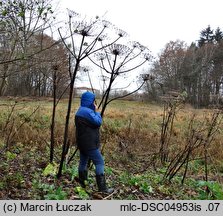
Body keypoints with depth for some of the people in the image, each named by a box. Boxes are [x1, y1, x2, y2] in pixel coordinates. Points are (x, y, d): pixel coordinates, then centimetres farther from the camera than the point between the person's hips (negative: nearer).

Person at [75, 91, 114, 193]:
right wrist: (96, 111, -7)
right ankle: (102, 187, -2)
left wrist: (94, 111, 8)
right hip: (89, 144, -10)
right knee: (100, 163, -5)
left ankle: (82, 184, 27)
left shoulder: (80, 111, 13)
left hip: (82, 142, 10)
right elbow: (98, 122, -17)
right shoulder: (87, 111, -20)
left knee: (83, 162, 16)